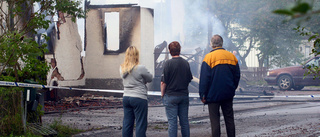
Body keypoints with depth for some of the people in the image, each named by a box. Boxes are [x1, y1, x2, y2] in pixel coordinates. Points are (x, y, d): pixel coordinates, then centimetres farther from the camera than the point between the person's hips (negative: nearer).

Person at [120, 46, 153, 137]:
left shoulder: (122, 68, 4)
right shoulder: (140, 68, -14)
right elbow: (150, 78, -3)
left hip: (126, 98, 6)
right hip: (139, 98, -6)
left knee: (127, 124, 9)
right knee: (141, 124, -1)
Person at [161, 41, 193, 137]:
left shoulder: (168, 63, -12)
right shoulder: (186, 63, 4)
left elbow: (163, 82, -12)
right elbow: (189, 80, 13)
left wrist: (162, 93, 1)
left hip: (171, 96, -5)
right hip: (184, 95, 5)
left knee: (172, 121, -2)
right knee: (184, 121, 10)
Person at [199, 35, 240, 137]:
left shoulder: (209, 57, -9)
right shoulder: (231, 56, 5)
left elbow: (204, 78, -10)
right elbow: (237, 76, 11)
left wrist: (202, 95, -6)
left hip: (214, 94, -4)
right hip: (228, 94, 4)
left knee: (215, 120, -1)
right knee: (229, 119, 11)